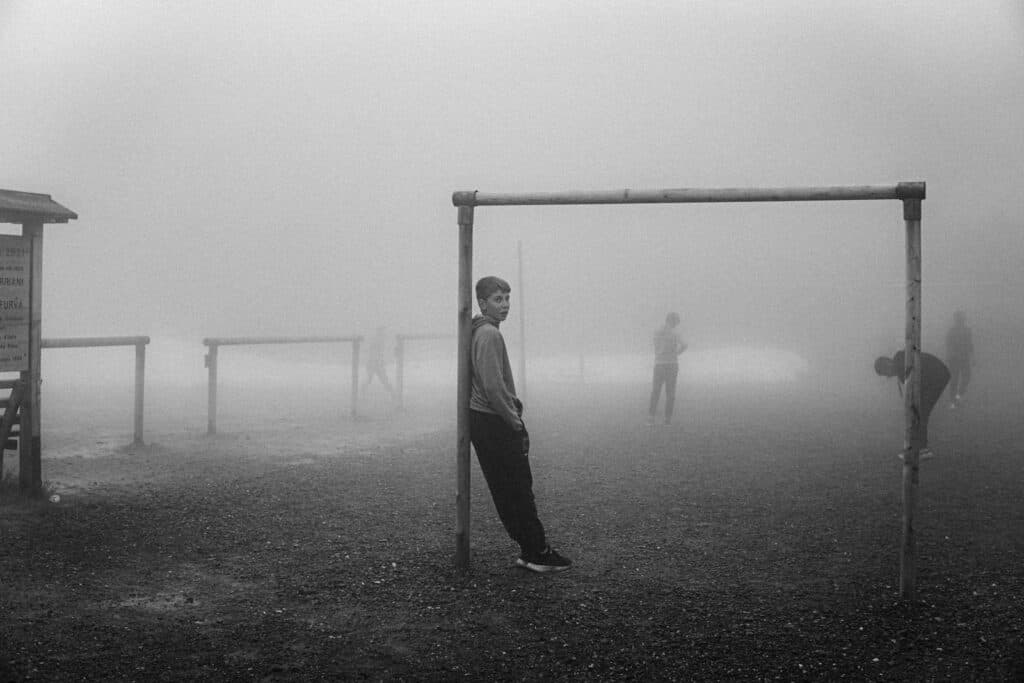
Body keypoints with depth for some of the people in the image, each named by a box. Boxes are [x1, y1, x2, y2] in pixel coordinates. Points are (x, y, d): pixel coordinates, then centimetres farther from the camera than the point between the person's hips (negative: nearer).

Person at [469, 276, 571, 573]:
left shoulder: (480, 332, 16)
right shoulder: (490, 334, -16)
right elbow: (492, 385, -23)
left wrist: (512, 402, 16)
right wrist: (515, 422, -17)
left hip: (483, 422, 10)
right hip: (495, 423, -10)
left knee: (507, 491, 12)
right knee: (519, 490, -5)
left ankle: (530, 549, 18)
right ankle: (537, 553, 0)